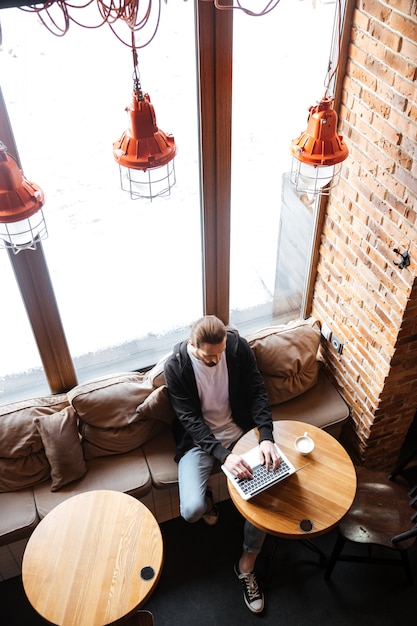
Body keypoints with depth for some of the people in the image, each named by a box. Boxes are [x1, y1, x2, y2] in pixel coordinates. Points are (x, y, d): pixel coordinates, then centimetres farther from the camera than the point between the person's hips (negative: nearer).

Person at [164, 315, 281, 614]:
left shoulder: (239, 346, -15)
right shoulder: (176, 366, -21)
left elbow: (257, 392, -11)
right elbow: (190, 419, -21)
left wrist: (266, 438, -26)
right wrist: (224, 455, -33)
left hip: (239, 430, 3)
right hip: (199, 438, -2)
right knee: (192, 510, -22)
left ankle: (246, 565, 8)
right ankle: (206, 498, 19)